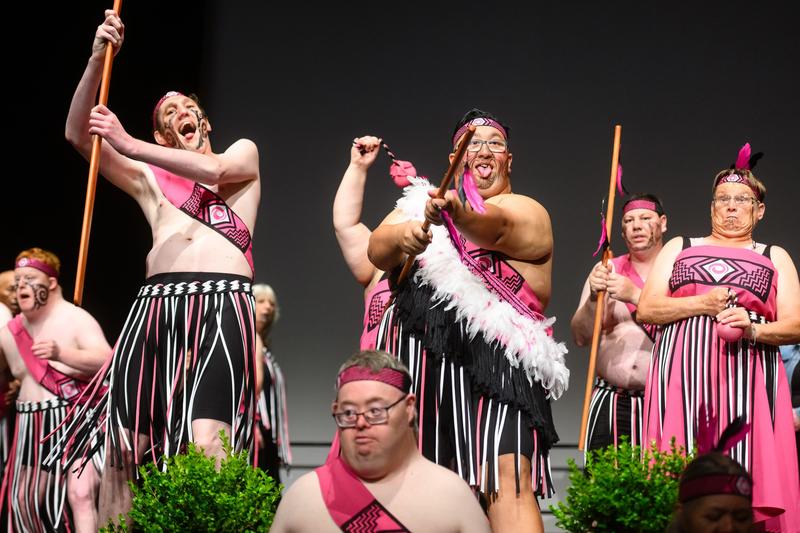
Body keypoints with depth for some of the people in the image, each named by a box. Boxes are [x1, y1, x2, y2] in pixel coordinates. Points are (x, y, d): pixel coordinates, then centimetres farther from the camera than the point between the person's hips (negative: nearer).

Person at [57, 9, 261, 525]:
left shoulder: (243, 152, 23)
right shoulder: (149, 177, 27)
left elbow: (213, 170, -1)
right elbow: (78, 134, 15)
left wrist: (128, 144, -3)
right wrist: (98, 59, 5)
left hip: (223, 306, -3)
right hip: (156, 306, 3)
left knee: (205, 446, -19)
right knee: (125, 441, -6)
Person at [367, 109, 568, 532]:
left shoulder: (526, 212, 9)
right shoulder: (420, 203, 21)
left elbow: (495, 225, -16)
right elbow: (377, 251, 2)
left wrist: (460, 214, -39)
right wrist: (403, 236, -21)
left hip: (494, 360, -3)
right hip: (416, 355, 4)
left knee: (508, 478, -18)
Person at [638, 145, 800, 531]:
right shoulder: (680, 248, 20)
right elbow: (646, 309, 8)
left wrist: (752, 328, -13)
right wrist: (703, 303, -6)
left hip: (747, 373, 0)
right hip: (682, 371, 0)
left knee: (746, 469, -11)